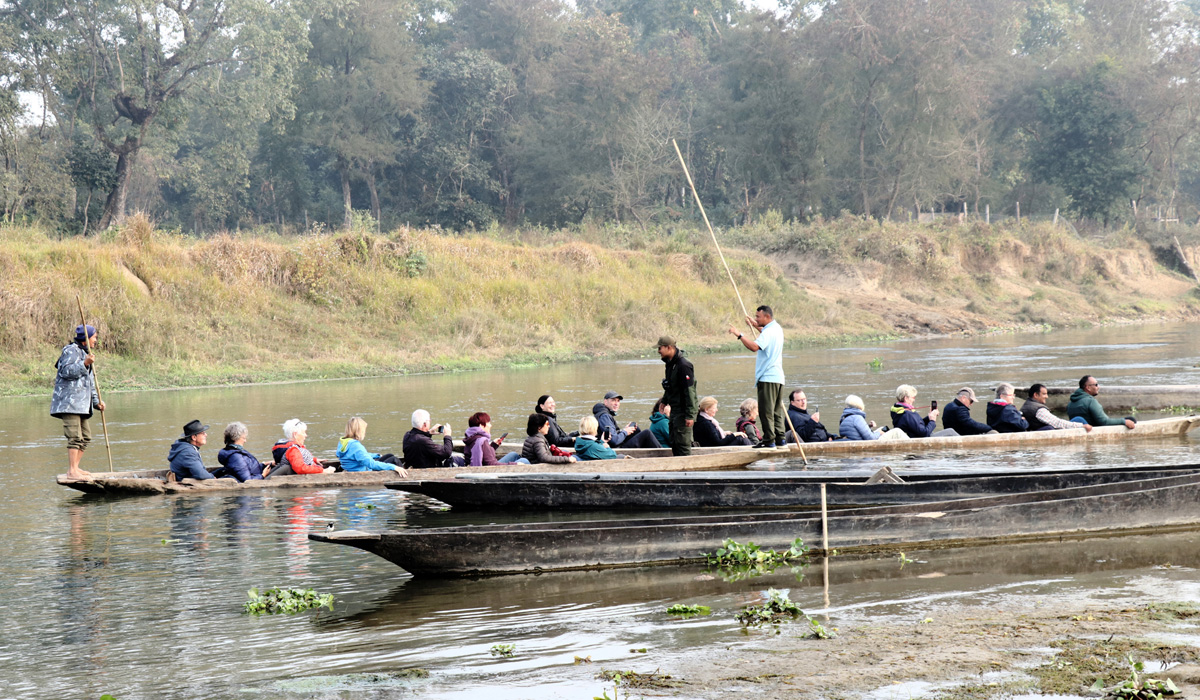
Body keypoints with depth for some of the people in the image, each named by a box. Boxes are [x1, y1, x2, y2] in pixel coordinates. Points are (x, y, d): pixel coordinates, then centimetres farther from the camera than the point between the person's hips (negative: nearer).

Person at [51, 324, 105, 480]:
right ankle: (72, 471, -16)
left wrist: (96, 402, 17)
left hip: (81, 404, 10)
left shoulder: (85, 353, 26)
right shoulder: (71, 350, -6)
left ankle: (75, 467, 18)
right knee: (75, 436, -14)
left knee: (85, 436, 12)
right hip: (69, 401, -10)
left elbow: (90, 384, 27)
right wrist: (84, 364, -25)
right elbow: (66, 371, -19)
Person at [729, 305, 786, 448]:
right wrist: (756, 326, 34)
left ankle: (769, 440, -8)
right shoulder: (777, 328, 14)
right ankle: (780, 438, 15)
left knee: (766, 410, -7)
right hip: (778, 376, 10)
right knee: (777, 410, 14)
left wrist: (739, 334, -27)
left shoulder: (768, 332, -17)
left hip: (767, 378, -10)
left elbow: (754, 346, -33)